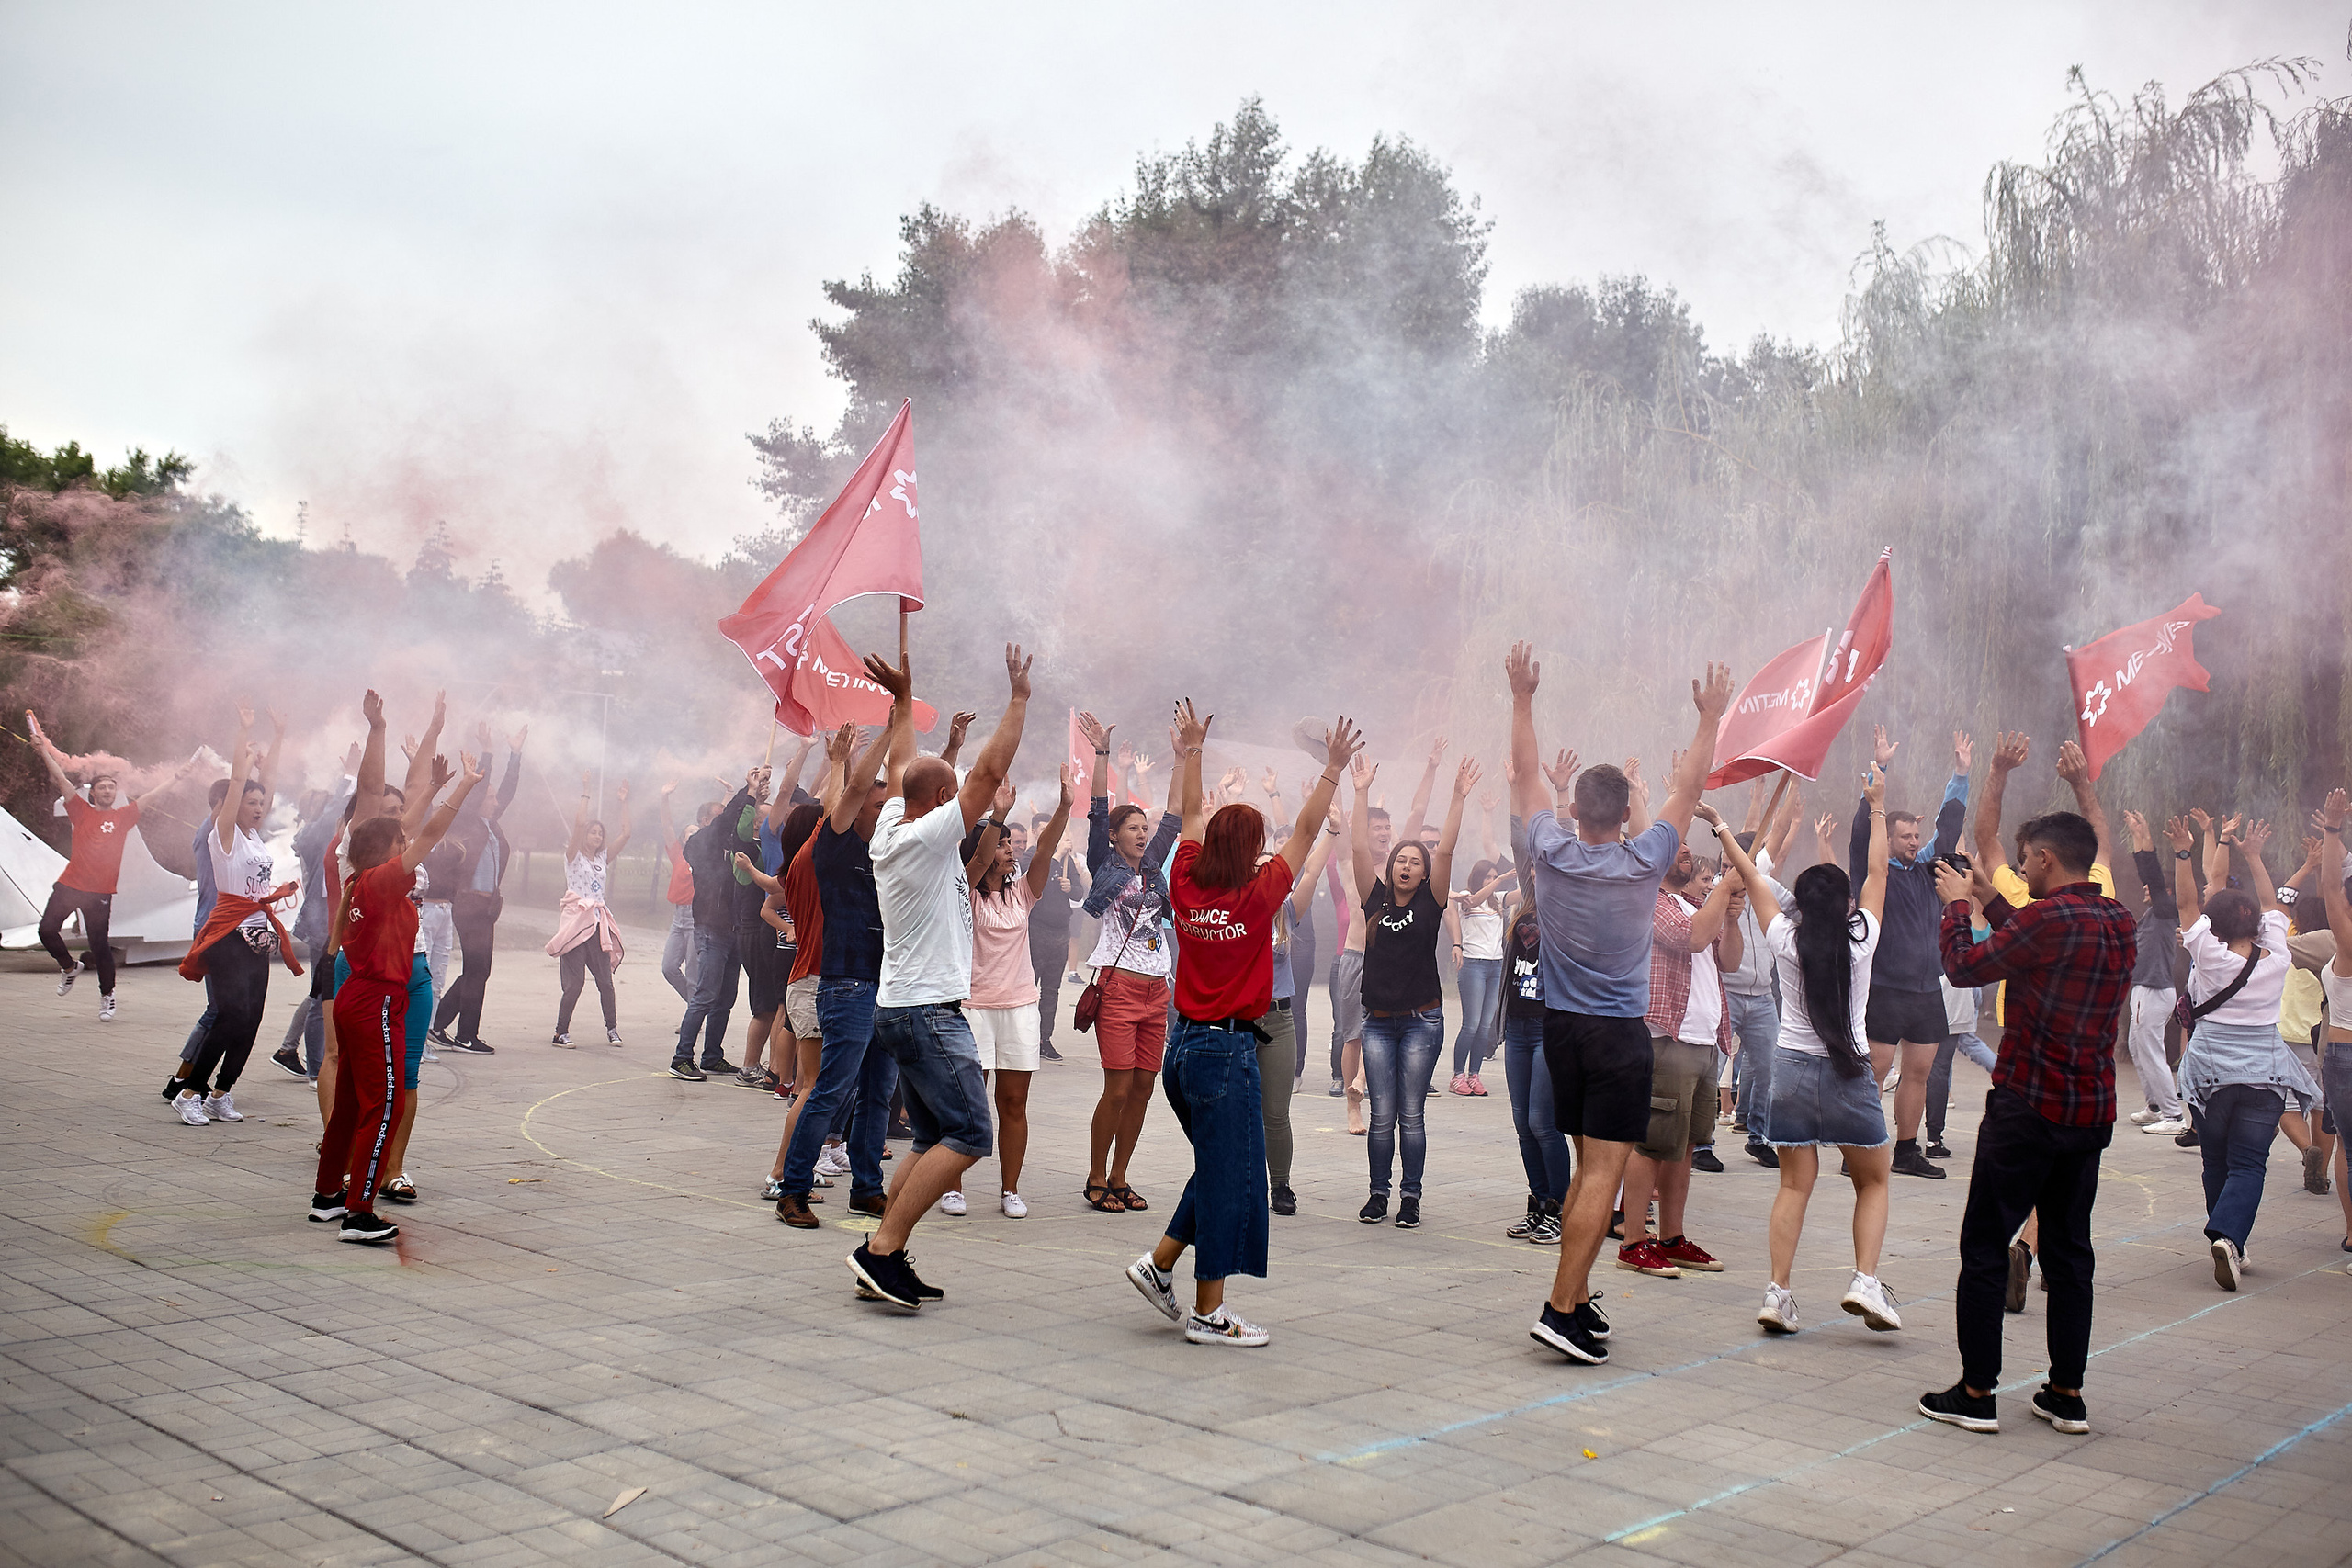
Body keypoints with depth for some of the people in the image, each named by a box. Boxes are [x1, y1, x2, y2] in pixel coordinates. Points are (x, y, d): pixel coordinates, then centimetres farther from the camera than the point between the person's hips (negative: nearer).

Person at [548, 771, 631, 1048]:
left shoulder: (603, 858, 17)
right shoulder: (573, 856, 3)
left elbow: (625, 834, 11)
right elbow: (579, 823, -11)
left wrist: (623, 802, 11)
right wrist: (585, 792, -9)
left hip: (599, 923, 5)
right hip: (576, 920, -5)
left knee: (605, 980, -1)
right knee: (575, 981, -10)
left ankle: (612, 1027, 11)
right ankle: (561, 1032, -1)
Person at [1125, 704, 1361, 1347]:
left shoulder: (1186, 887, 1)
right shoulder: (1256, 897, -12)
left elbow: (1191, 817, 15)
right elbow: (1306, 832, -6)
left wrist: (1191, 750, 23)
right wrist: (1332, 770, 1)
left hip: (1184, 1045, 7)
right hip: (1228, 1051, -7)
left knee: (1219, 1167, 22)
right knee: (1230, 1178, 1)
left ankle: (1159, 1262, 21)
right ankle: (1208, 1312, 6)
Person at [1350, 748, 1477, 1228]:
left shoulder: (1430, 902, 2)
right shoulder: (1376, 899, 5)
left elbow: (1446, 849, -8)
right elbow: (1359, 848, -2)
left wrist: (1458, 799, -16)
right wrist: (1362, 793, -7)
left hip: (1422, 1021, -1)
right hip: (1378, 1021, 1)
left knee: (1411, 1115, 2)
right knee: (1382, 1116, 4)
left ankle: (1411, 1197, 10)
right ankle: (1378, 1194, 14)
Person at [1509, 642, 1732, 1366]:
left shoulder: (1552, 855, -5)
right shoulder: (1643, 864, -10)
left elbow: (1526, 775, 7)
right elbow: (1687, 788, 2)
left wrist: (1522, 697, 15)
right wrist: (1712, 717, 13)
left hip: (1561, 1027, 5)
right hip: (1620, 1034, -5)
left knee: (1587, 1165, 16)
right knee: (1604, 1171, -6)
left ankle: (1576, 1298, 19)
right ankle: (1561, 1309, -13)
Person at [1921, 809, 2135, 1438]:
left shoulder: (2049, 916, -18)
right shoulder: (2120, 922, 7)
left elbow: (1965, 967, -10)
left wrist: (1956, 902, 4)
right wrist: (1989, 899, 23)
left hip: (2028, 1108, -8)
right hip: (2091, 1111, 8)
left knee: (1985, 1247, 2)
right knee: (2068, 1250, 14)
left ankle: (1977, 1393, 5)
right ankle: (2066, 1394, 19)